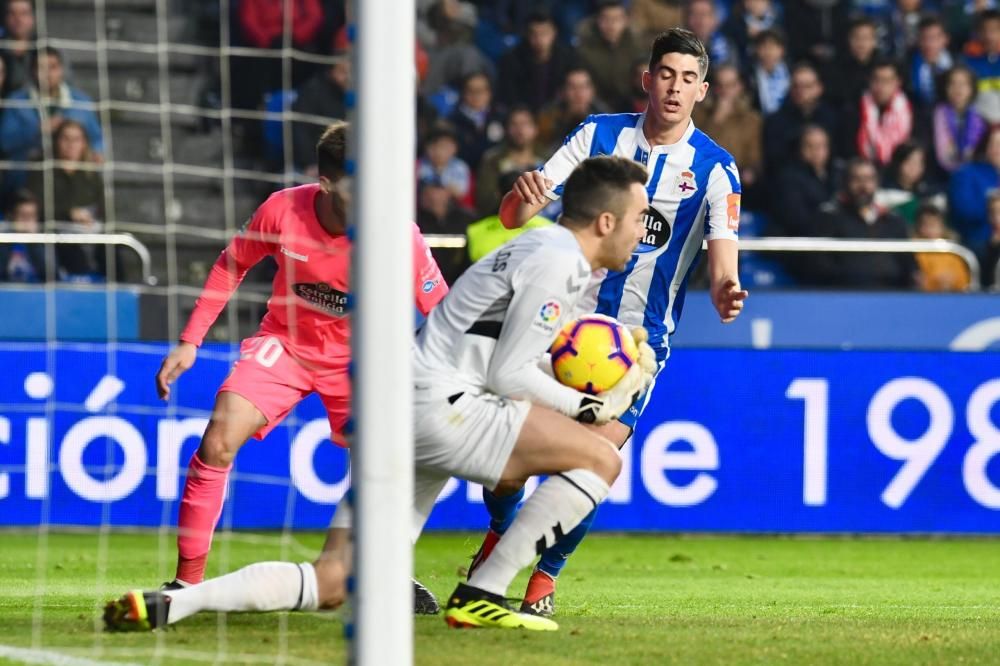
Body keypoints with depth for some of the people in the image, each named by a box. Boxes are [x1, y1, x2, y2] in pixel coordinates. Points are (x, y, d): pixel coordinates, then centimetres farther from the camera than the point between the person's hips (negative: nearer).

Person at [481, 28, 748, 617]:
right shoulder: (599, 135, -3)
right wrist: (525, 200, -33)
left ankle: (545, 575, 8)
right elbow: (514, 215, -8)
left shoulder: (716, 169, -6)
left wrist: (726, 296, -39)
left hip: (640, 337, -1)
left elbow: (723, 264, -14)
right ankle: (500, 534, 26)